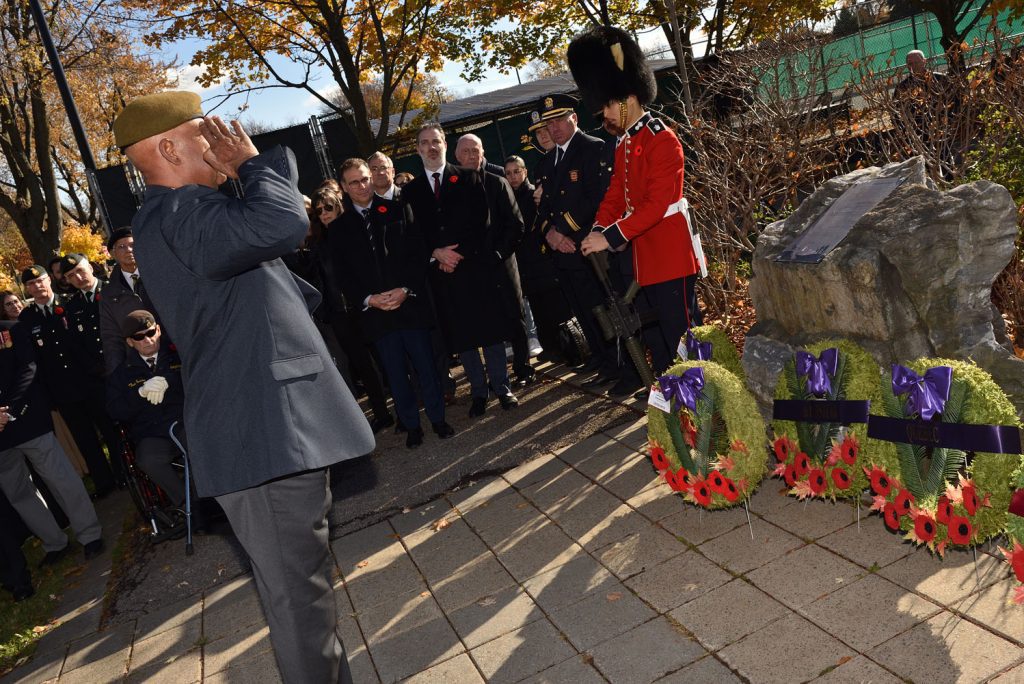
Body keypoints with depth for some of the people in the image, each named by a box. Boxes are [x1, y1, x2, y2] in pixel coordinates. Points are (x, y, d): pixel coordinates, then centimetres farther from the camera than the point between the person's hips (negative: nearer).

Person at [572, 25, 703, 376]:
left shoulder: (662, 140, -13)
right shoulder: (623, 147, 15)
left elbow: (657, 203, -21)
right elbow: (615, 195, 12)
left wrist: (611, 237, -24)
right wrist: (598, 230, -7)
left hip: (670, 257, -9)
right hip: (645, 260, 9)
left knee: (678, 336, -2)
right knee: (655, 339, 14)